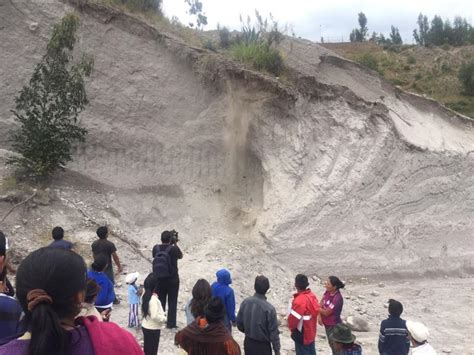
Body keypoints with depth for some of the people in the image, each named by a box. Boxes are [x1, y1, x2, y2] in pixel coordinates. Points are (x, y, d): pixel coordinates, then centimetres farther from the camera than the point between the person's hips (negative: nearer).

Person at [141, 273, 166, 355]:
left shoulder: (144, 296, 0)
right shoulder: (153, 299, -26)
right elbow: (155, 316, -28)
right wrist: (164, 318, -14)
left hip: (145, 326, 8)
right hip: (153, 328, -8)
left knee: (147, 348, 20)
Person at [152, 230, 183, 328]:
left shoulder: (156, 248, -7)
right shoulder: (174, 249, -16)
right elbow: (181, 256, 3)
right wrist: (175, 244, 6)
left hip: (159, 279, 3)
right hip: (172, 279, -3)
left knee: (160, 301, 16)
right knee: (172, 302, 9)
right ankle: (171, 323, 13)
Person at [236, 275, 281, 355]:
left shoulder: (245, 302, -11)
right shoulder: (269, 308, -25)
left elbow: (239, 323, 1)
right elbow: (274, 332, -17)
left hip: (248, 342, 5)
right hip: (263, 345, -5)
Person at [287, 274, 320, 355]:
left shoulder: (299, 301, -30)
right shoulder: (312, 295, -4)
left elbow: (293, 318, -25)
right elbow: (316, 311, 8)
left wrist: (291, 327, -3)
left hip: (302, 334, -8)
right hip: (311, 331, 8)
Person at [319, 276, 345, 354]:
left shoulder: (337, 298, -31)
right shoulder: (328, 292, -7)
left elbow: (326, 312, -25)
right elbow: (321, 304, 1)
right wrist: (319, 316, -12)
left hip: (334, 325, -8)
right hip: (327, 323, 8)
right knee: (331, 343, 25)